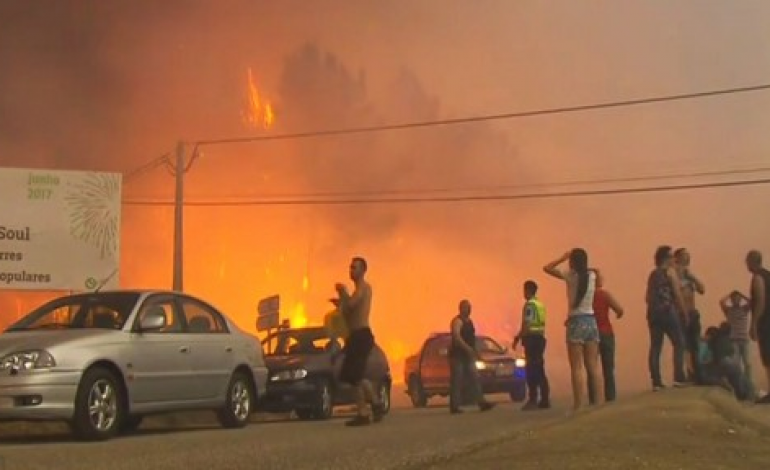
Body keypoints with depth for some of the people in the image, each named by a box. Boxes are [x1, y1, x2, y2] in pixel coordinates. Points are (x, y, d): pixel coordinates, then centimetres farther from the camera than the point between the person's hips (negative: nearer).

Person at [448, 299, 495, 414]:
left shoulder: (469, 321, 17)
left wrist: (474, 352, 20)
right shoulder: (457, 321, -12)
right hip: (458, 355, -9)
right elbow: (456, 336, -26)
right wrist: (468, 348, -32)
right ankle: (454, 406, -2)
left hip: (468, 355, 9)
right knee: (457, 381, -6)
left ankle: (481, 403, -2)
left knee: (475, 379, 2)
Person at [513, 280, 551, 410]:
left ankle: (533, 400, -12)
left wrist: (517, 338, -12)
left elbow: (526, 325, -18)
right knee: (539, 370, 10)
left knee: (532, 370, -9)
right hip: (540, 338, 9)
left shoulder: (529, 304, -12)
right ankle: (544, 399, 10)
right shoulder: (541, 305, 18)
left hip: (531, 338, -9)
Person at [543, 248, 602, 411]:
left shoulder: (570, 275, -7)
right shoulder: (592, 275, 6)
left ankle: (578, 405, -7)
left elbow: (546, 268, 1)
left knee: (577, 368, -4)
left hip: (576, 322, -5)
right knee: (593, 367, 8)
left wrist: (563, 258, 7)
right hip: (591, 321, 5)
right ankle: (598, 402, 7)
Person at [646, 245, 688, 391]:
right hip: (668, 311, -6)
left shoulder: (652, 274, 18)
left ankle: (656, 382, -1)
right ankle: (678, 378, -8)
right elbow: (677, 293, -7)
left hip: (653, 312, 6)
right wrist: (684, 311, -1)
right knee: (679, 344, 2)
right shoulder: (670, 271, -2)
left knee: (655, 347, 3)